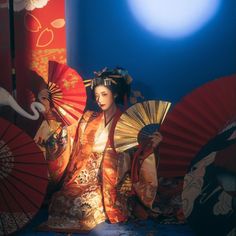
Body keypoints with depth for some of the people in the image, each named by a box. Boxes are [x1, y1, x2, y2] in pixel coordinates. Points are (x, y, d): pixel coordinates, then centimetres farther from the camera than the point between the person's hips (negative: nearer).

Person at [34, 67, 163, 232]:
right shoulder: (89, 119, 10)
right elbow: (63, 134, 11)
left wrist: (151, 146, -20)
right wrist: (48, 108, 7)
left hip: (112, 183, -4)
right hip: (86, 178, 4)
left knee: (84, 205, -28)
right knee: (62, 201, -21)